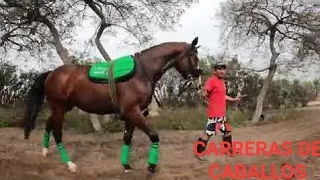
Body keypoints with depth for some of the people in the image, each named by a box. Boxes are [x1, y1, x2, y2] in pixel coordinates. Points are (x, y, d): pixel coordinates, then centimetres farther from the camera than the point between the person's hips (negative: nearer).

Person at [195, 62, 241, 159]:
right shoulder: (211, 80, -14)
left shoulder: (222, 81, 16)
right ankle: (199, 152, -3)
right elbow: (205, 91, -27)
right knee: (208, 132, -11)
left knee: (227, 130, 20)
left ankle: (229, 149, 36)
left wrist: (233, 99, 35)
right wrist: (205, 93, -48)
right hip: (214, 113, -10)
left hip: (222, 113, 10)